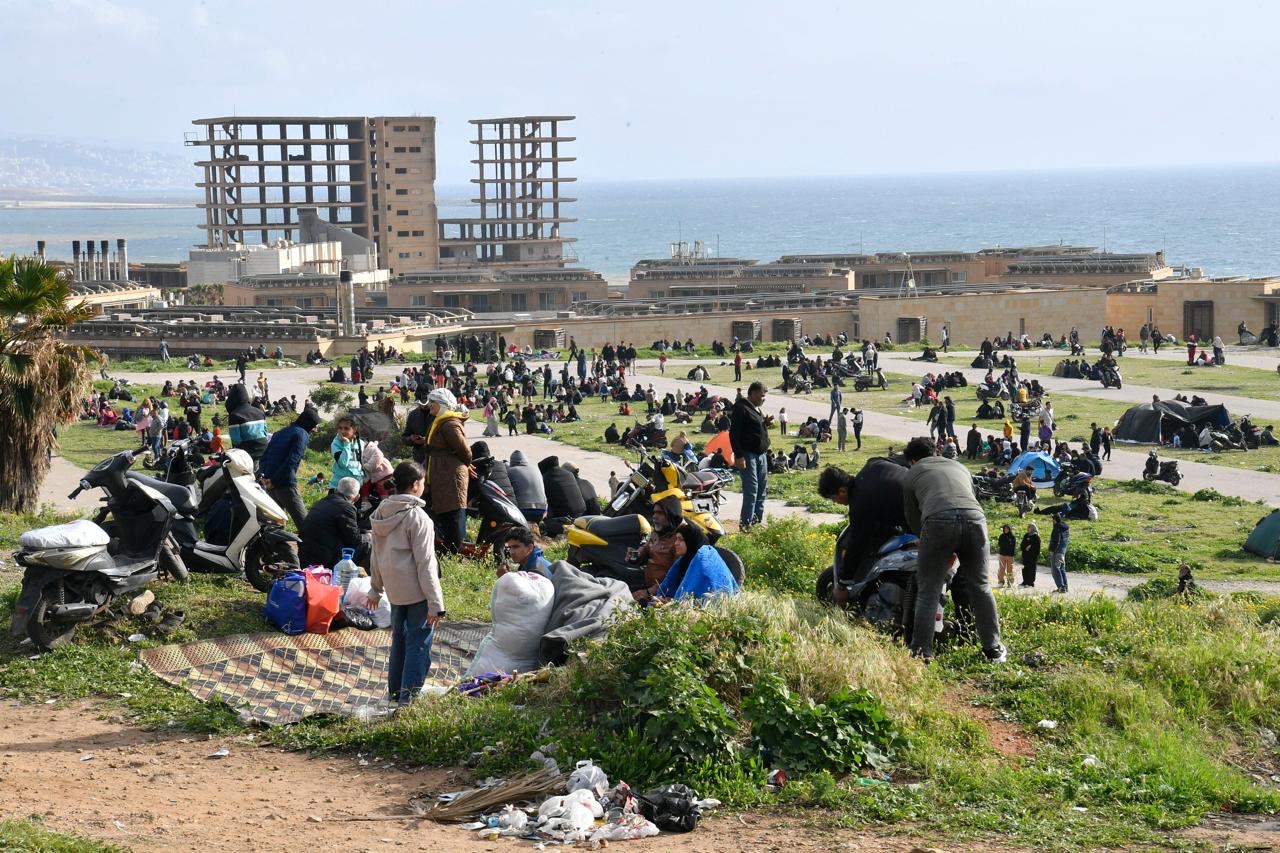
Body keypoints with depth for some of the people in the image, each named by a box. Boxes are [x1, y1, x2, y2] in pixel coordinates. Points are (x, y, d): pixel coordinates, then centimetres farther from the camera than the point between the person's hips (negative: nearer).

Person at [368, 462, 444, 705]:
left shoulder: (381, 513, 6)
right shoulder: (418, 517, -17)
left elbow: (376, 556, 14)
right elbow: (425, 563, -19)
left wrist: (376, 589, 24)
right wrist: (435, 603, -17)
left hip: (394, 589, 8)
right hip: (417, 592, -8)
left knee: (399, 639, 20)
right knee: (419, 644, -3)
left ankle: (396, 692, 28)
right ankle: (409, 698, -5)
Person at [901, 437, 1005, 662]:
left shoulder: (912, 474, 26)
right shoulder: (959, 467, 36)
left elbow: (912, 519, 26)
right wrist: (957, 552, 45)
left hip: (938, 520, -3)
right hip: (975, 517, 3)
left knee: (929, 592, 4)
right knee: (980, 586, 16)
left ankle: (921, 653, -1)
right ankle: (993, 649, 18)